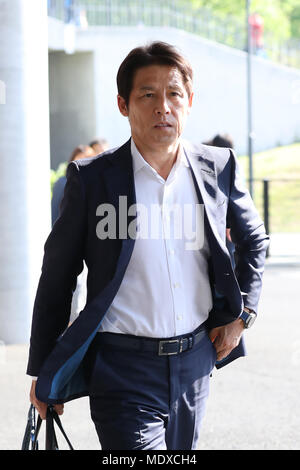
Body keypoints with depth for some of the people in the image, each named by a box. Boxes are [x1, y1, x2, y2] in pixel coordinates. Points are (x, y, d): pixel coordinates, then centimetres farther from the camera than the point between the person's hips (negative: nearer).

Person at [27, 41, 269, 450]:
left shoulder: (218, 168, 3)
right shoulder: (91, 179, -6)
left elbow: (254, 239, 21)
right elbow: (57, 276, 1)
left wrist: (243, 312, 11)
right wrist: (43, 371, 3)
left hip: (195, 362, 4)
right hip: (123, 371, -4)